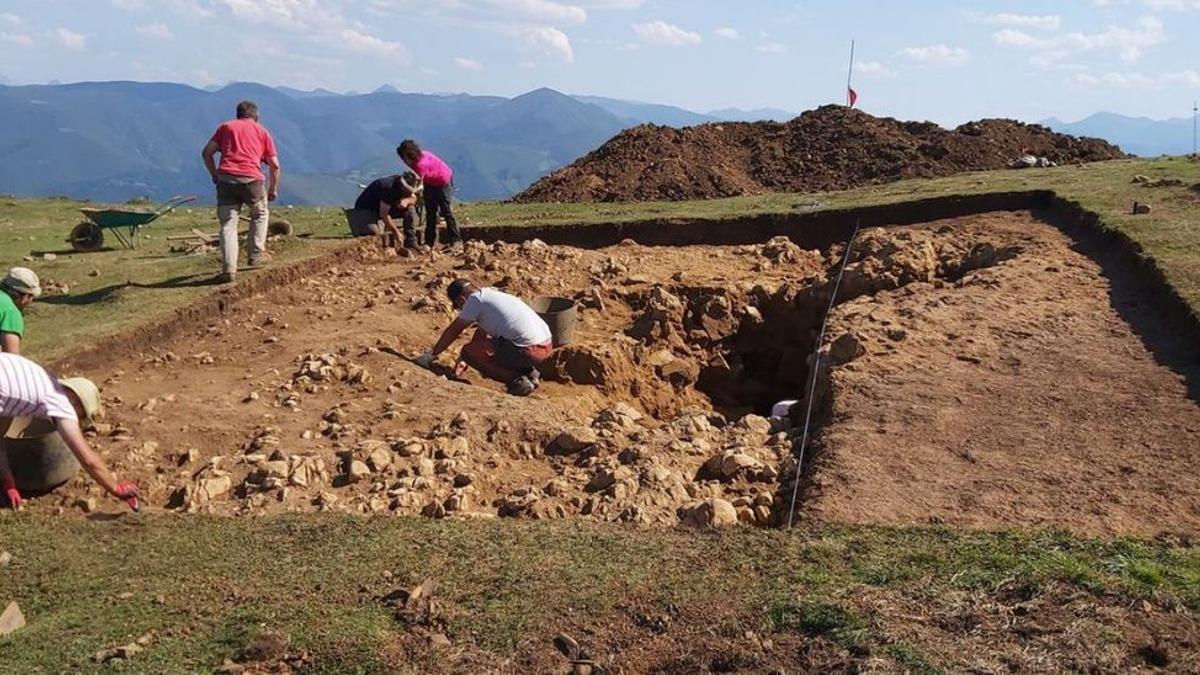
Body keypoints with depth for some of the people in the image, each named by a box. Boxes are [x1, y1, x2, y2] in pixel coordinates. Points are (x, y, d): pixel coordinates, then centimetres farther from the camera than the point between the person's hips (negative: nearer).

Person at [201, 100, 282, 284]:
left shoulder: (226, 127, 21)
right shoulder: (262, 132, 19)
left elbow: (206, 153, 12)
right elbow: (275, 165, 13)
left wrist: (215, 175, 22)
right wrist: (273, 190, 24)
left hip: (226, 178, 1)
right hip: (251, 179, -1)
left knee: (228, 224, 3)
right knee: (260, 214, 25)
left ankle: (229, 268, -8)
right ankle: (255, 256, 19)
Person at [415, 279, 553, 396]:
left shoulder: (475, 299, -3)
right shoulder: (492, 294, 22)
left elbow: (453, 331, 4)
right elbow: (481, 333, 33)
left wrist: (431, 355, 16)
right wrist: (463, 360, 42)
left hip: (529, 351, -9)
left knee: (468, 352, 0)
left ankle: (516, 380, -5)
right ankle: (528, 372, 15)